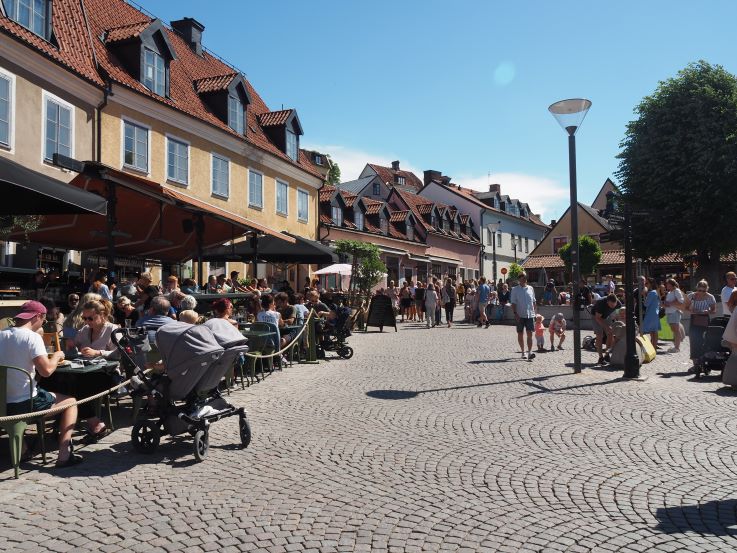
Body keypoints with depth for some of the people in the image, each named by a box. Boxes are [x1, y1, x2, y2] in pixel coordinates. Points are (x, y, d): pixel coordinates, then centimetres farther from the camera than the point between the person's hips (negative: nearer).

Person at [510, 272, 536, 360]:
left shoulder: (530, 288, 9)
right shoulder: (515, 290, 0)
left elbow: (533, 302, 16)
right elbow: (513, 303, -4)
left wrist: (534, 312, 11)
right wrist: (515, 313, -13)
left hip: (530, 315, 2)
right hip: (520, 315, -2)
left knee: (530, 334, -7)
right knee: (520, 334, 7)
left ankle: (529, 352, -11)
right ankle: (523, 352, 20)